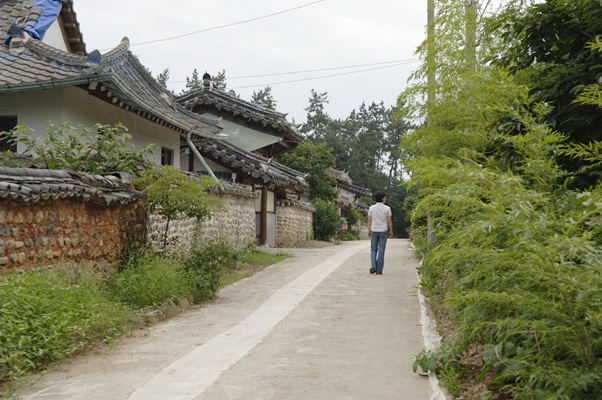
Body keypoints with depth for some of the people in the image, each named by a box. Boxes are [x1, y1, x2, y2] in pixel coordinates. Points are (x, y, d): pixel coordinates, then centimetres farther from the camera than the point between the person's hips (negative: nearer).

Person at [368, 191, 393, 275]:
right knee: (381, 251, 4)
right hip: (383, 231, -1)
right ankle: (379, 270, 4)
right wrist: (391, 231, 5)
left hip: (374, 231, 1)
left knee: (373, 250, 14)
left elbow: (369, 220, -1)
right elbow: (389, 221, -5)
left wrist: (369, 230, 9)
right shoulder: (387, 208, -7)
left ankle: (373, 266, -5)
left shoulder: (371, 208, -3)